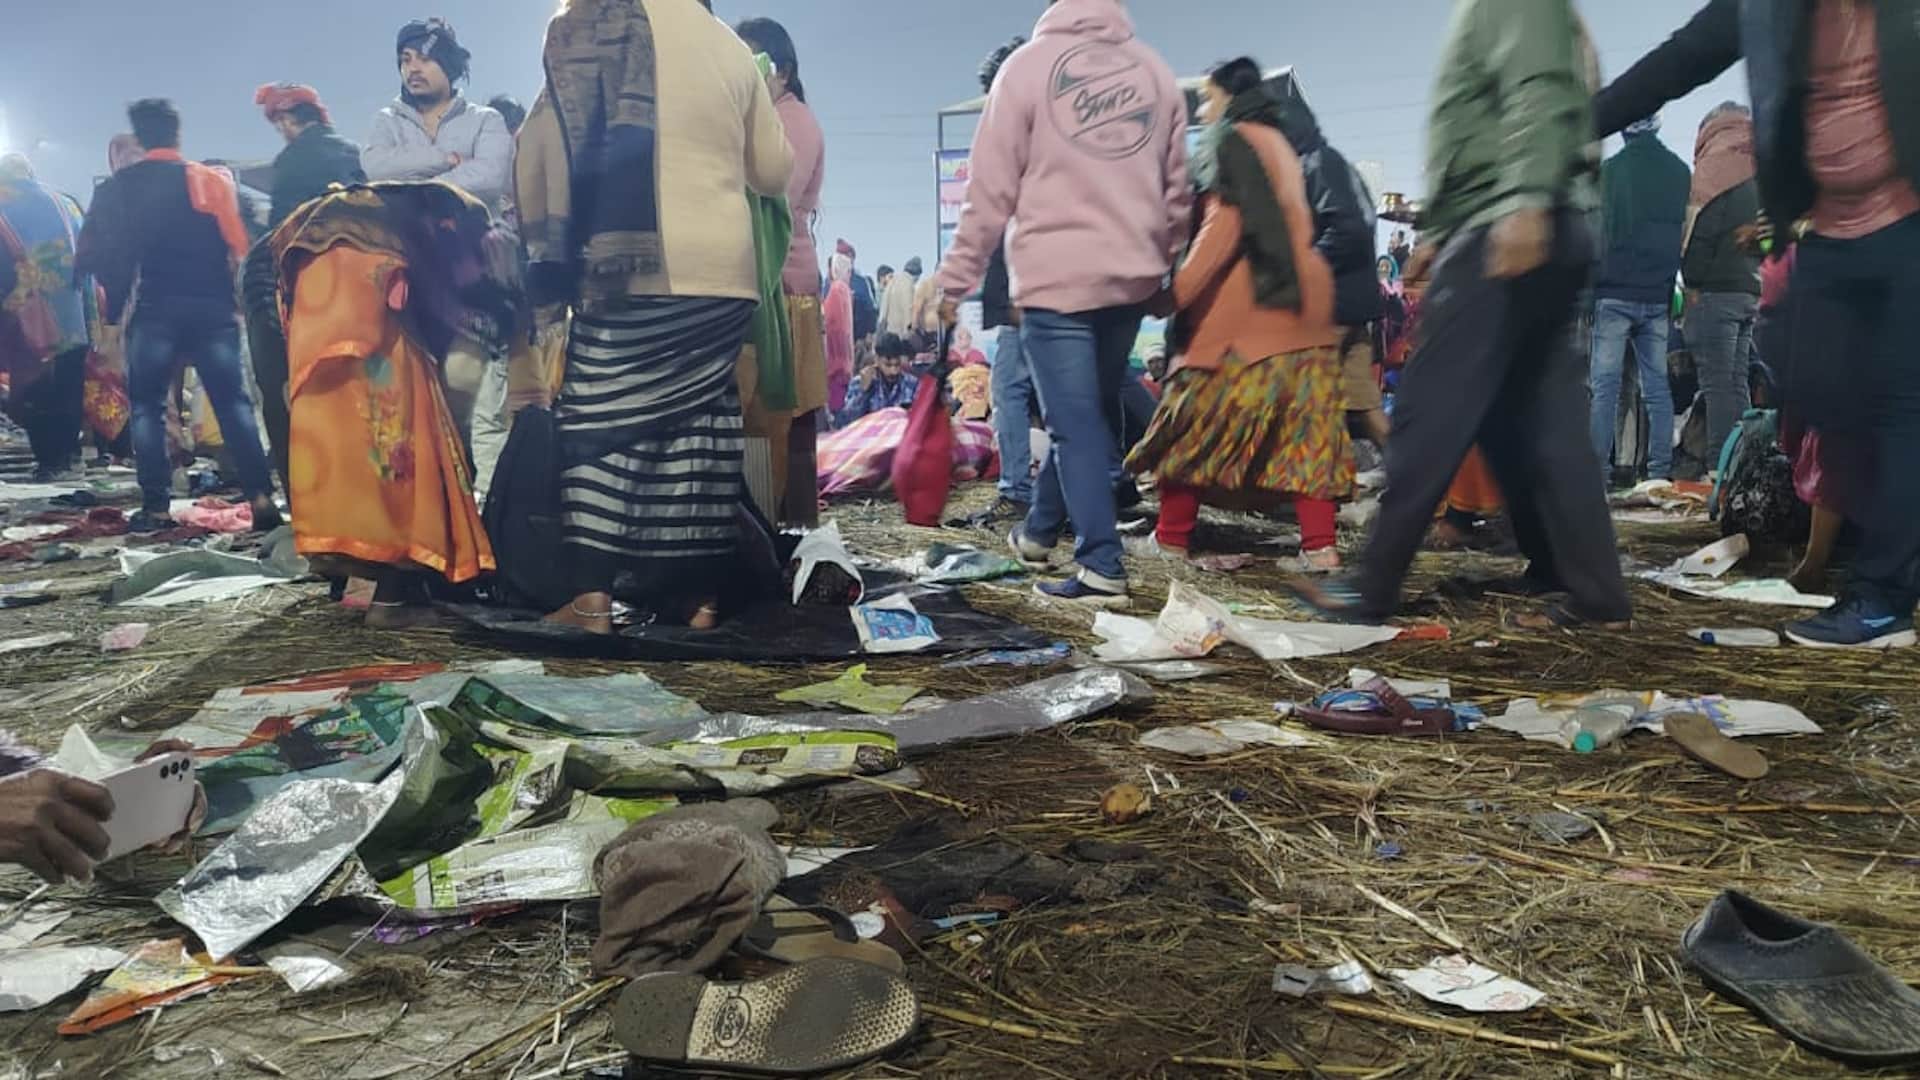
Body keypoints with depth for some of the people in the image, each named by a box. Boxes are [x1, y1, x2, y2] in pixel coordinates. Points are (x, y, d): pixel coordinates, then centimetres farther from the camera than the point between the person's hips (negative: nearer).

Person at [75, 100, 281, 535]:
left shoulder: (117, 187, 6)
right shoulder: (214, 180, 6)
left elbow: (100, 252, 3)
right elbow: (239, 245, -2)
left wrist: (111, 309, 13)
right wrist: (242, 299, 4)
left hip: (157, 309, -1)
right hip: (214, 306, 1)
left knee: (147, 405, 7)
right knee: (233, 401, 1)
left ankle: (155, 507, 0)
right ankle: (261, 497, -12)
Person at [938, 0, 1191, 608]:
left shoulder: (1028, 64, 0)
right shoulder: (1156, 72, 12)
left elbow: (992, 189, -4)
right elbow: (1177, 191, 15)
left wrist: (956, 280, 2)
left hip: (1056, 276, -4)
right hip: (1133, 277, 5)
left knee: (1076, 424, -2)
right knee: (1093, 413, 17)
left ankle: (1102, 568, -6)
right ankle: (1040, 531, 30)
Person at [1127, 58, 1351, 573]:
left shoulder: (1232, 140, -3)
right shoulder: (1280, 144, 24)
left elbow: (1226, 223, -15)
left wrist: (1177, 291, -18)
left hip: (1249, 301, -8)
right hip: (1303, 295, 8)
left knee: (1195, 419, 0)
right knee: (1306, 423, 2)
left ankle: (1172, 538, 4)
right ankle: (1319, 545, -5)